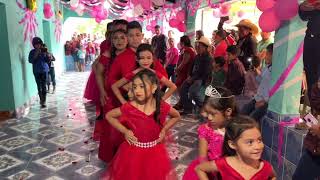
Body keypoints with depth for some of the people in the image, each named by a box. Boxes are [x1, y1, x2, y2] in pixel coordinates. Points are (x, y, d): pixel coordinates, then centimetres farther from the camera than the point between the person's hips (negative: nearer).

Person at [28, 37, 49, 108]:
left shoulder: (43, 50, 1)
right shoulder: (32, 52, 2)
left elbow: (47, 60, -3)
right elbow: (30, 61, -5)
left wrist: (45, 54, -18)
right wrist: (35, 55, -15)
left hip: (44, 70, -1)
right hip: (36, 71, 1)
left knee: (43, 86, -4)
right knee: (39, 86, 7)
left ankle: (43, 101, -2)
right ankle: (41, 99, 22)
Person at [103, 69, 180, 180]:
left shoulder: (162, 107, -13)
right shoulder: (129, 107, -16)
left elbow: (176, 116, 8)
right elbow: (109, 116, -1)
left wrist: (164, 130, -4)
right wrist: (125, 131, -8)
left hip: (155, 152, 1)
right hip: (133, 151, -1)